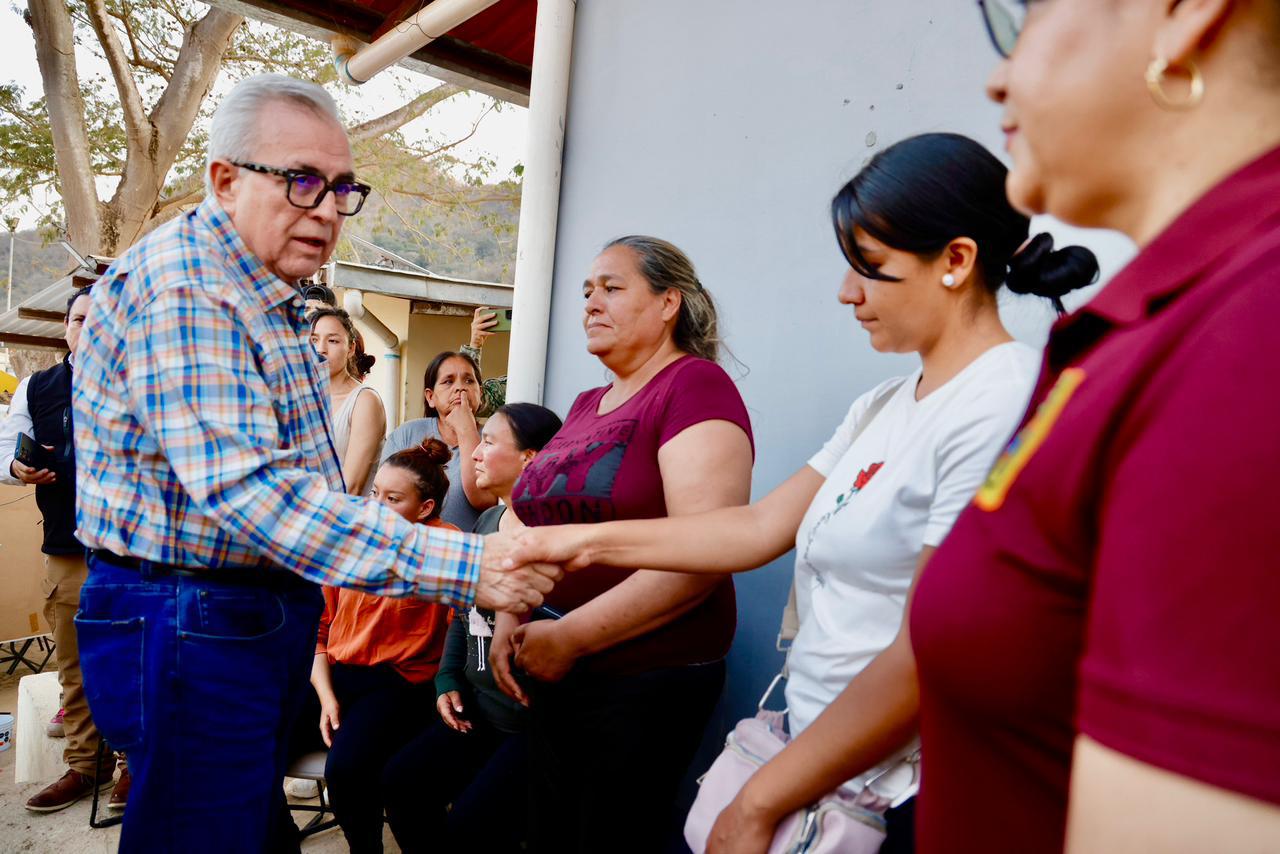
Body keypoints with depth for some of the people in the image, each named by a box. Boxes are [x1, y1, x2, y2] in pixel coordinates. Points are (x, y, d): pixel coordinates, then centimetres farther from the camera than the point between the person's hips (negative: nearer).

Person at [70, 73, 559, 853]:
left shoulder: (270, 299, 13)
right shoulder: (182, 288, -20)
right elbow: (248, 488, -32)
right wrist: (463, 566, -35)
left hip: (263, 614, 10)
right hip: (189, 624, -10)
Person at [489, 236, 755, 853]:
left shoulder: (695, 385, -13)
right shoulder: (586, 406, 12)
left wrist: (573, 636, -19)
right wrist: (510, 622, 3)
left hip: (646, 680, -7)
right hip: (556, 676, 8)